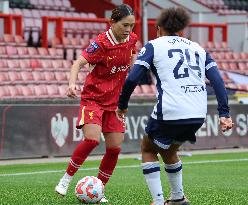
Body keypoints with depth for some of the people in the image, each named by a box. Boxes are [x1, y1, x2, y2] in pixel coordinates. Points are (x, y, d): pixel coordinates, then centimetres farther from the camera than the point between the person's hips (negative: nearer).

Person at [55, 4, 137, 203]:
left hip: (115, 101, 6)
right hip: (93, 98, -6)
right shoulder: (101, 43, -20)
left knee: (115, 148, -1)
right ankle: (66, 180, -6)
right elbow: (78, 63, -29)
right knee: (92, 139, -24)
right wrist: (72, 83, -46)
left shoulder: (132, 39, -2)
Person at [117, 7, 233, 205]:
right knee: (168, 150, 31)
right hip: (198, 116, 5)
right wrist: (224, 113, 5)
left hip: (169, 113, -5)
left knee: (148, 150, 19)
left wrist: (122, 105, 10)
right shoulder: (198, 49, 20)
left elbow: (132, 78, -3)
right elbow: (217, 80, 9)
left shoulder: (153, 46, 7)